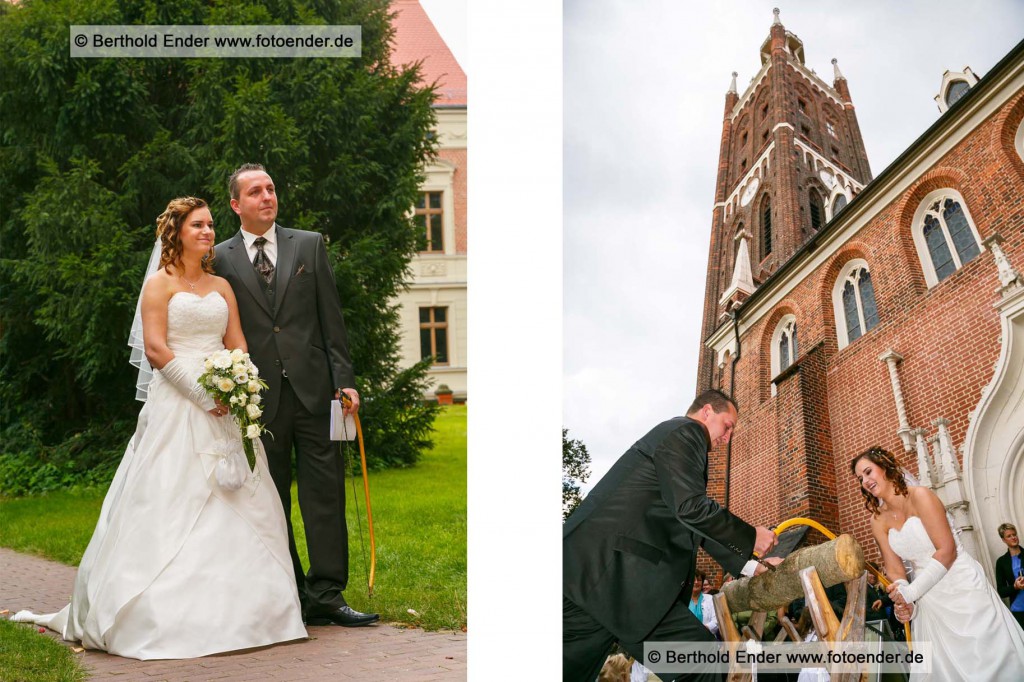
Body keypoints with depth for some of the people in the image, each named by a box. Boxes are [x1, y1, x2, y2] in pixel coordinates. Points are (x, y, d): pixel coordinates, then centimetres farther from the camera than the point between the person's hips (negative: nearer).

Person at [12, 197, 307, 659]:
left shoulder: (221, 287, 17)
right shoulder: (160, 284, 1)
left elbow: (238, 347, 12)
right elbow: (155, 348, -9)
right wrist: (202, 394, -15)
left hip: (225, 409, 5)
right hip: (176, 405, -5)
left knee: (234, 506, 3)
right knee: (172, 505, -7)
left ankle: (232, 607, 12)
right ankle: (169, 614, 0)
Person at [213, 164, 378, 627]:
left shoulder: (309, 245, 9)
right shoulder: (221, 259, 6)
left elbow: (331, 318, 6)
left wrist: (344, 379, -1)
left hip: (312, 389, 0)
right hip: (259, 397, 0)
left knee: (325, 494, -2)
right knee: (272, 504, 6)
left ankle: (327, 595, 2)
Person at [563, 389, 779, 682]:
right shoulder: (685, 432, -1)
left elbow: (696, 525, 32)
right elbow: (692, 508, -13)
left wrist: (751, 566, 32)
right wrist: (752, 537, 0)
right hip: (612, 568, -10)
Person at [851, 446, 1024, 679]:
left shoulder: (919, 496, -13)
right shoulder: (878, 521, 5)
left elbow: (947, 551, -19)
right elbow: (894, 570, 1)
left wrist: (911, 592, -21)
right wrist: (905, 604, -19)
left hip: (962, 587, -5)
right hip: (928, 600, 5)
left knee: (986, 662, -4)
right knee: (942, 666, 4)